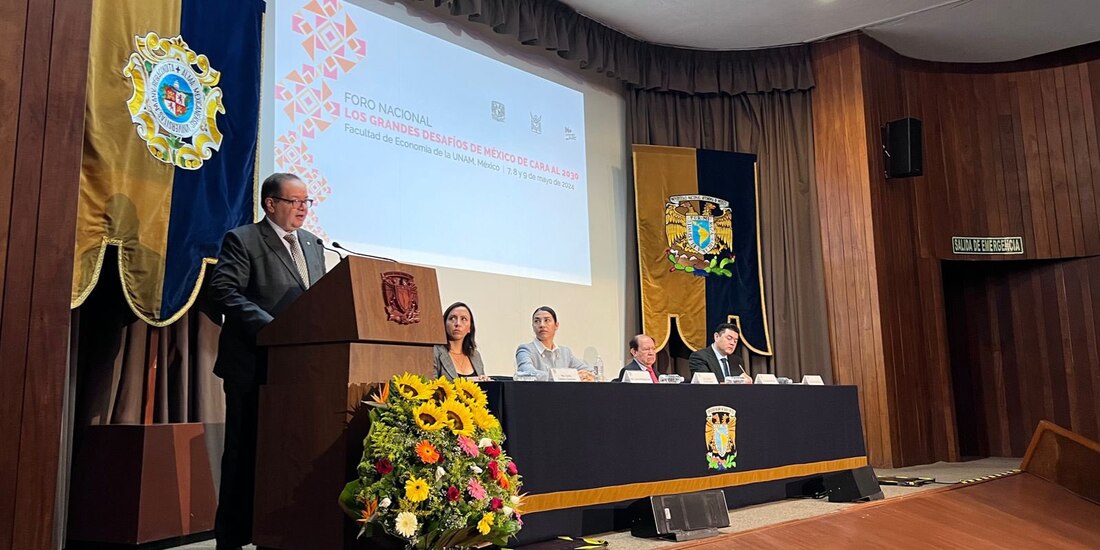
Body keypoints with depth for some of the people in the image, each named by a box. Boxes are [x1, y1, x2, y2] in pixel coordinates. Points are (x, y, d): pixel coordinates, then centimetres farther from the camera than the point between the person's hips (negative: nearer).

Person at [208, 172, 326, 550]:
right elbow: (223, 291, -15)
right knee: (245, 453, 3)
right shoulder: (242, 240, -4)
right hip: (254, 365, -6)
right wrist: (271, 328, -23)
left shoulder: (312, 244, 17)